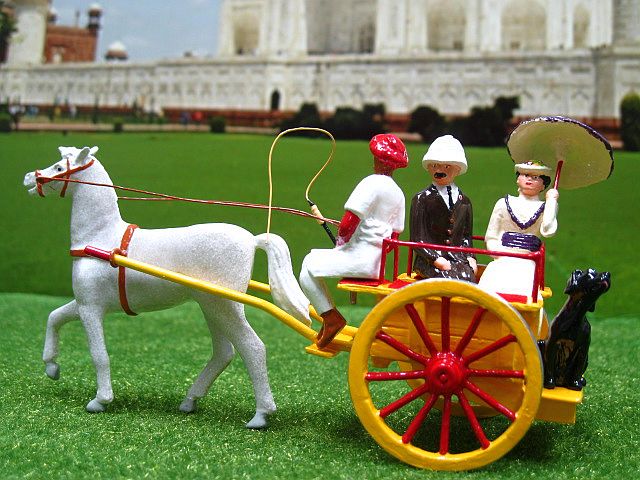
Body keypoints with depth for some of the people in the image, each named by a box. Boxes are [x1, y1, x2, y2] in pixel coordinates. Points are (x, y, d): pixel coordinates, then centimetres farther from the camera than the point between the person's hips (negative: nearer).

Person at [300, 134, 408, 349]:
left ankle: (331, 317, -2)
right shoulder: (398, 193, 14)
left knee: (308, 267, 1)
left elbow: (347, 224, -18)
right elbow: (394, 237, 18)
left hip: (361, 257, -9)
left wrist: (340, 242, 3)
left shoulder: (372, 182, -12)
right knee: (313, 257, 22)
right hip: (377, 262, 9)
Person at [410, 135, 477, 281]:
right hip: (429, 260, -3)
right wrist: (437, 259, -13)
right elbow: (418, 238, -1)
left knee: (470, 279, -29)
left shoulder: (464, 201, 18)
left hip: (458, 258, 4)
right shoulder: (421, 199, 4)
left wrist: (470, 258, 2)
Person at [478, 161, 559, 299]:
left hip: (527, 263, 0)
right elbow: (490, 237, 14)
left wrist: (551, 200, -1)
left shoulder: (545, 208, 13)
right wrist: (499, 251, -6)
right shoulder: (504, 204, 15)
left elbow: (548, 230, -8)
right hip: (502, 261, 0)